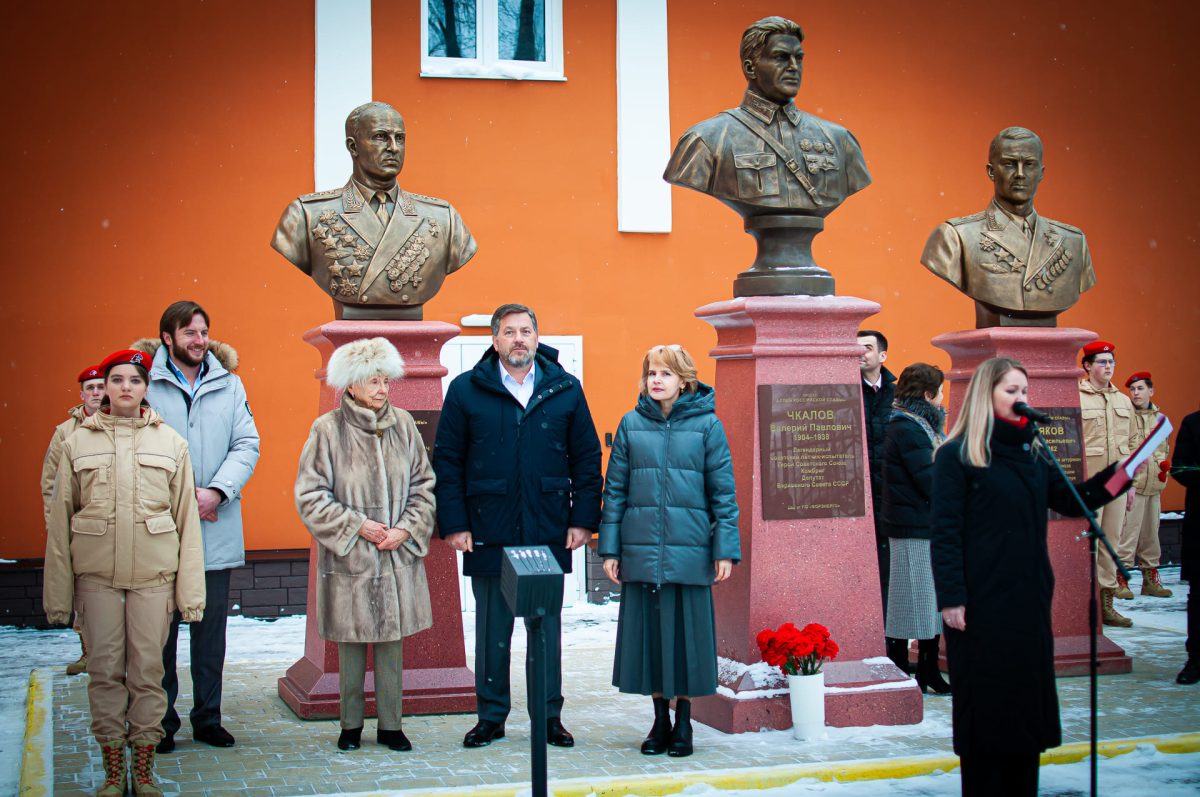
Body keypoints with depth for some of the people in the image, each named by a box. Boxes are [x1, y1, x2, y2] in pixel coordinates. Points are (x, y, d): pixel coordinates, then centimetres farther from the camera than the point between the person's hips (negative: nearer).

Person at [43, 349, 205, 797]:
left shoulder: (171, 443, 6)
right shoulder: (77, 443, 6)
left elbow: (186, 520, 5)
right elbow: (60, 520, 6)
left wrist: (190, 591, 1)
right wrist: (57, 593, 2)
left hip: (153, 573, 0)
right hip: (96, 574, 0)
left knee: (148, 670, 2)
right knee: (104, 670, 4)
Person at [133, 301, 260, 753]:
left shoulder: (228, 383, 8)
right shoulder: (144, 384, -2)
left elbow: (247, 444, 4)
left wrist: (217, 492, -11)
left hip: (215, 530, 3)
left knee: (212, 628, 9)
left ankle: (208, 718, 19)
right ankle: (161, 722, 13)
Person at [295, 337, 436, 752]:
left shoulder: (402, 424, 1)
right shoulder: (328, 429, -8)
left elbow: (424, 484, 8)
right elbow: (310, 496, -6)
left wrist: (407, 528, -5)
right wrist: (356, 525, -11)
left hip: (398, 557, 2)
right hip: (348, 558, -2)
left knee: (392, 642, 8)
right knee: (350, 643, 7)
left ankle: (390, 725, 19)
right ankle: (351, 725, 22)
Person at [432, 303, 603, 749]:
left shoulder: (565, 390, 5)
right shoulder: (466, 390, 2)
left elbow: (587, 458, 7)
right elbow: (447, 461, 2)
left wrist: (583, 519, 0)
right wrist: (454, 524, -5)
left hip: (549, 534, 1)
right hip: (489, 534, -1)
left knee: (547, 628, 8)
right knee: (492, 629, 7)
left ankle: (549, 716, 18)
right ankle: (491, 717, 18)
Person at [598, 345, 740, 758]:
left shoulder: (706, 425, 1)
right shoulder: (632, 424, 6)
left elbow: (723, 490, 1)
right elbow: (615, 488, 7)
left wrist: (725, 549, -4)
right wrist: (609, 548, 3)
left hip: (689, 550, -2)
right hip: (641, 549, 2)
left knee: (686, 631, 2)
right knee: (648, 631, 6)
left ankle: (683, 721, 16)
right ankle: (660, 719, 19)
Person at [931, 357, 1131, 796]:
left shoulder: (1031, 453, 13)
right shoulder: (957, 455, -7)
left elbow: (1069, 501, 12)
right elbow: (945, 533, -11)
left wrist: (1115, 475, -4)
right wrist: (951, 599, -16)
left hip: (1028, 597, 7)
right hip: (982, 601, -6)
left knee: (1026, 698, 11)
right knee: (985, 703, 1)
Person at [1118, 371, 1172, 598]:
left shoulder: (1160, 417, 13)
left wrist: (1164, 464, 9)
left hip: (1154, 485, 7)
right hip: (1131, 484, -7)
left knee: (1151, 532, 13)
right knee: (1127, 532, -10)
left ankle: (1150, 579, 22)